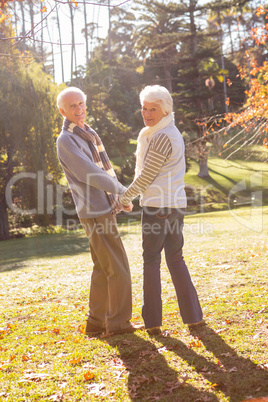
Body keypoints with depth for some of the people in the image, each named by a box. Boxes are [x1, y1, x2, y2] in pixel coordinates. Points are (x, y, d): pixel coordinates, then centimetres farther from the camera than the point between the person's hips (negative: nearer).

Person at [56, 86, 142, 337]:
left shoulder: (86, 135, 18)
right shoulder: (66, 140, -12)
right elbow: (89, 174, -17)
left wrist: (118, 197, 11)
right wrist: (123, 193, -8)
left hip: (104, 210, 9)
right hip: (96, 214, -9)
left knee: (103, 269, 13)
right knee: (118, 269, -4)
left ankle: (96, 322, 21)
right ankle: (118, 322, 7)